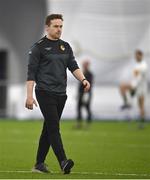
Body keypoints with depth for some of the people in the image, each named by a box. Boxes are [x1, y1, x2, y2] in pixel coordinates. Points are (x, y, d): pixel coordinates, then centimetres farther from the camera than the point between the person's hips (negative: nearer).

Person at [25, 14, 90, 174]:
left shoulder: (65, 47, 16)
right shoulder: (39, 47, -2)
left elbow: (73, 66, 12)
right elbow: (31, 72, -4)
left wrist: (83, 79, -8)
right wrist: (29, 96, -11)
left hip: (61, 94, 6)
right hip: (45, 93, -6)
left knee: (49, 129, 9)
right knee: (54, 127, -15)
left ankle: (39, 164, 15)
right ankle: (63, 162, -23)